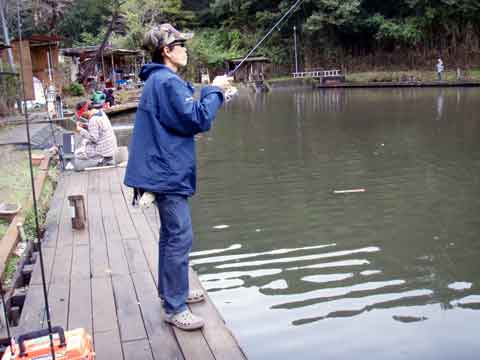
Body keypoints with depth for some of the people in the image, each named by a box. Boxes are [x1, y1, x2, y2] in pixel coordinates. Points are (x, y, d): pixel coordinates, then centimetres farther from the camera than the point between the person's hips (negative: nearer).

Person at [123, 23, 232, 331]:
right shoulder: (169, 82, -17)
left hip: (164, 170, 11)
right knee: (180, 238, -7)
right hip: (169, 172, -11)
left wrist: (214, 93, 11)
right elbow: (198, 121, -21)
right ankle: (175, 308, 0)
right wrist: (214, 90, -8)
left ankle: (171, 290, 33)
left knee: (171, 234, 19)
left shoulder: (157, 81, 16)